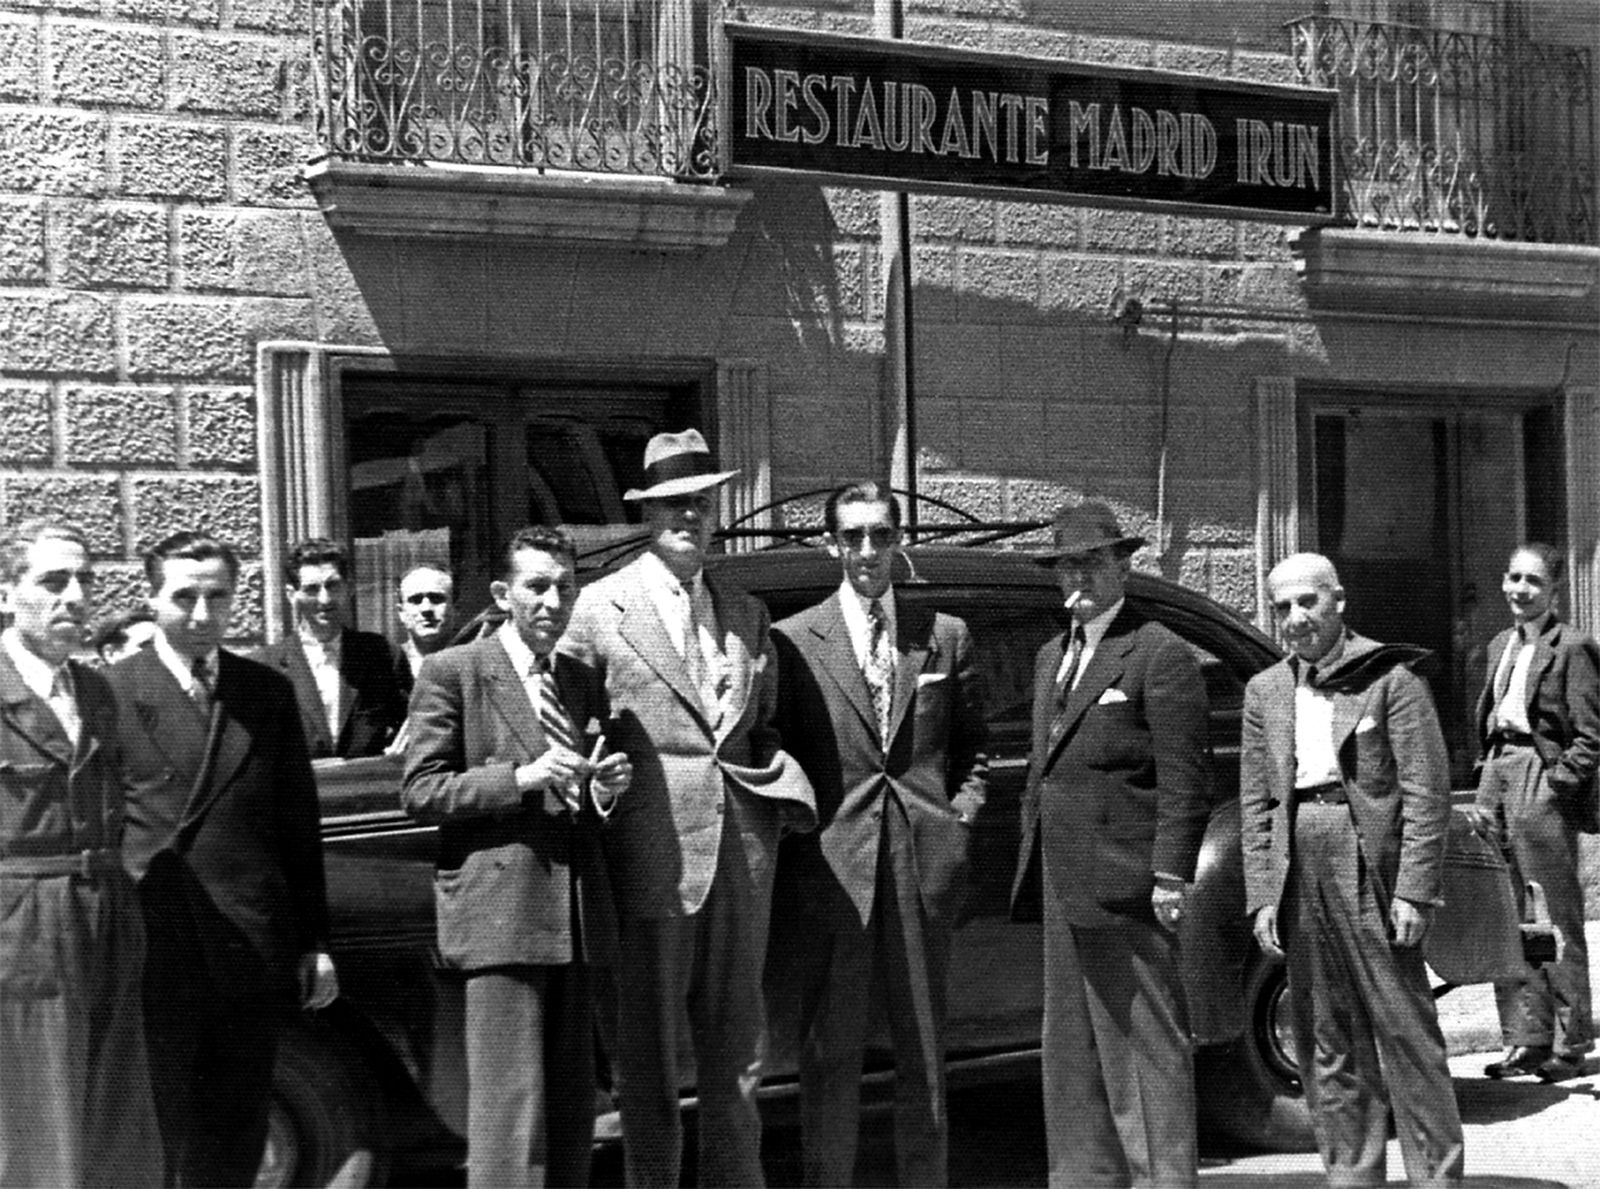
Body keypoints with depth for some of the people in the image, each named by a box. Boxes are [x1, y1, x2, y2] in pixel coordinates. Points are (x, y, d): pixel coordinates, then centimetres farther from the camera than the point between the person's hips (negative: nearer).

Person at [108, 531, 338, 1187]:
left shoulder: (269, 692, 10)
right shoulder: (110, 690, -3)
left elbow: (299, 823, 12)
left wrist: (314, 941, 9)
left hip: (254, 952, 4)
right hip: (152, 953, -3)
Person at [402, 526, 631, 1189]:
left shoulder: (583, 683, 18)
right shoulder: (452, 673, -1)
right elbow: (420, 793, -7)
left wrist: (607, 788, 2)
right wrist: (519, 777, -17)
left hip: (576, 911, 6)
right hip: (500, 909, -6)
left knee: (573, 1105, 9)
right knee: (509, 1100, -9)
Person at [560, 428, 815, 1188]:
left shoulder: (745, 614, 14)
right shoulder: (600, 608, -2)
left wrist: (785, 788, 3)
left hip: (741, 853, 5)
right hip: (653, 855, -4)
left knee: (737, 1048, 11)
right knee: (647, 1053, 4)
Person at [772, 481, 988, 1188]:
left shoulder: (946, 636, 11)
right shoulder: (793, 640, 3)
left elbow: (972, 749, 17)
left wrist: (960, 815, 4)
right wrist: (802, 828, -3)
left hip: (925, 865, 2)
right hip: (833, 868, -2)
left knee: (924, 1051, 9)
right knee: (830, 1053, 0)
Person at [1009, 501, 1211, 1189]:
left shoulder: (1159, 654, -5)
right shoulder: (1052, 657, 21)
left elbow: (1183, 778, -10)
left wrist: (1171, 875, -17)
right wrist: (1030, 868, 17)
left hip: (1126, 886, -8)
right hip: (1063, 887, 8)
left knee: (1145, 1043, -5)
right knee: (1072, 1048, 12)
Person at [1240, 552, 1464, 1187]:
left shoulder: (1389, 678, -3)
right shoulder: (1265, 691, 11)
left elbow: (1426, 793, -6)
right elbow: (1254, 803, 12)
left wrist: (1414, 890, -12)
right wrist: (1262, 895, 4)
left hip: (1372, 870, -5)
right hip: (1300, 873, 5)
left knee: (1404, 1028, -3)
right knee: (1325, 1042, 8)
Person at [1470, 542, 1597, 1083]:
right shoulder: (1500, 646, 16)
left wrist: (1556, 784, -15)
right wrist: (1487, 790, 11)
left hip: (1541, 781, -7)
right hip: (1498, 774, 8)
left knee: (1555, 920, -1)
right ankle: (1525, 1039, 16)